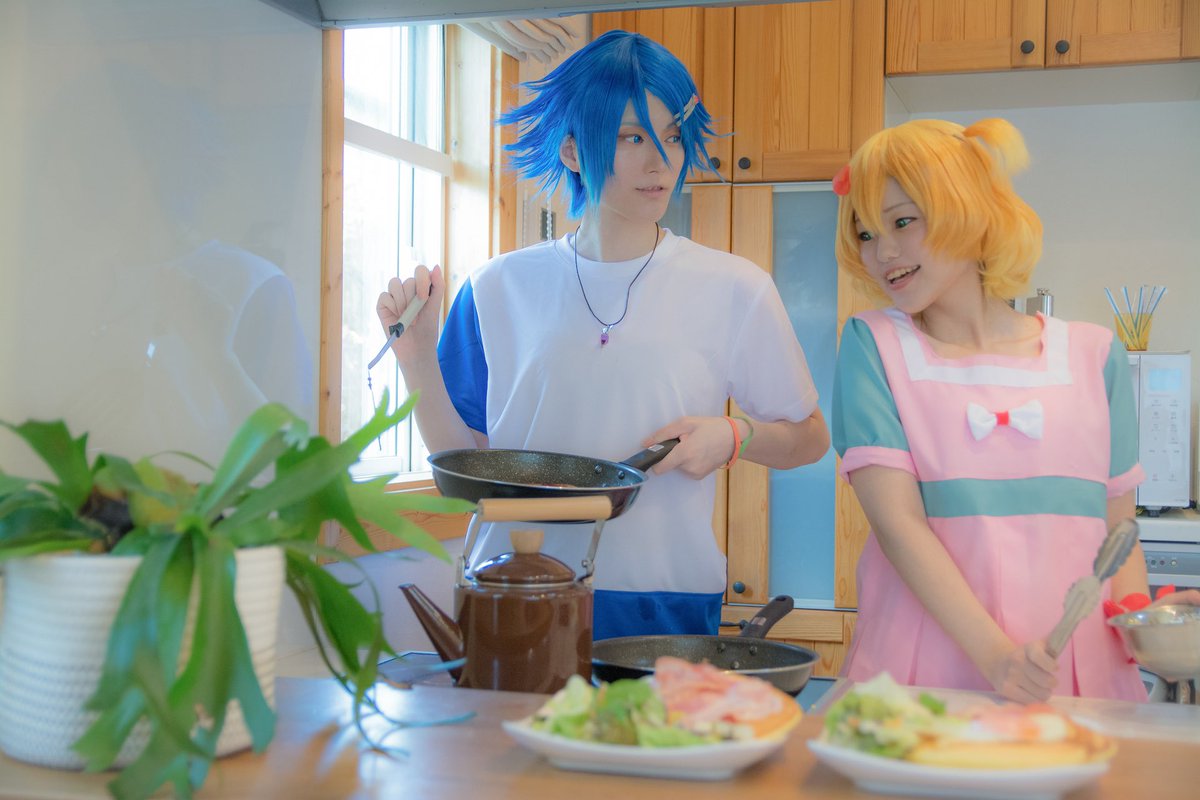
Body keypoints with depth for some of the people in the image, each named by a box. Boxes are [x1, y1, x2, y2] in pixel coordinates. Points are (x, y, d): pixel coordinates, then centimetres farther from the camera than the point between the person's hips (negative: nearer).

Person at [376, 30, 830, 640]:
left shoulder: (733, 289, -2)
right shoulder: (501, 289, 3)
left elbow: (808, 438, 8)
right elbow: (463, 459, 5)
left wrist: (733, 437, -11)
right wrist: (416, 356, -7)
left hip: (665, 605, 0)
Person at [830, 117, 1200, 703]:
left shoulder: (1093, 355, 12)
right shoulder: (874, 346, 5)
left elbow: (1116, 529, 15)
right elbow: (897, 521, -6)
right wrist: (995, 654, -16)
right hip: (919, 675, -2)